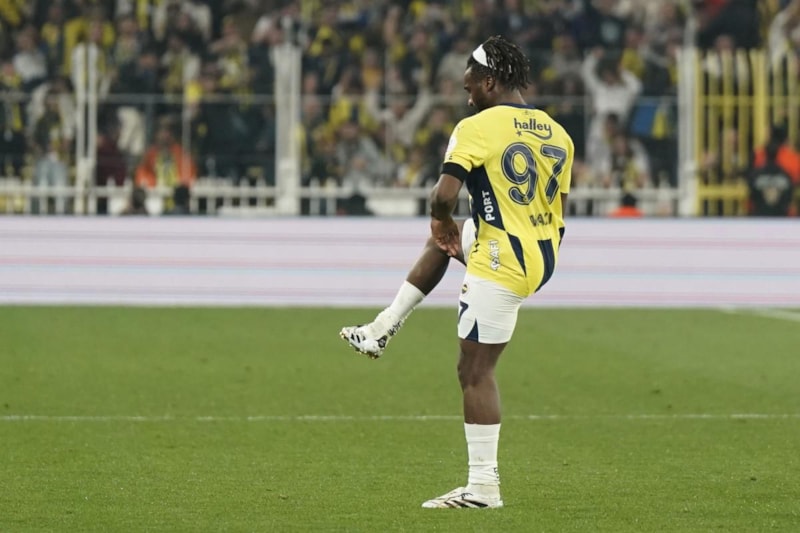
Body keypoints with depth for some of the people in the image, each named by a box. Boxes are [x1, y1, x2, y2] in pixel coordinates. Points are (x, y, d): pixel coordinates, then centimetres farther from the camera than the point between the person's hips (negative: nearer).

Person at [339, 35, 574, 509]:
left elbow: (445, 195, -23)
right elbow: (558, 214, 13)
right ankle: (383, 330, 34)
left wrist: (441, 219, 0)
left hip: (500, 268, -8)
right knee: (448, 238, 30)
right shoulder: (557, 134, 8)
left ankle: (484, 485, -1)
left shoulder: (477, 128, -13)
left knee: (476, 371, -1)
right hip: (543, 259, 8)